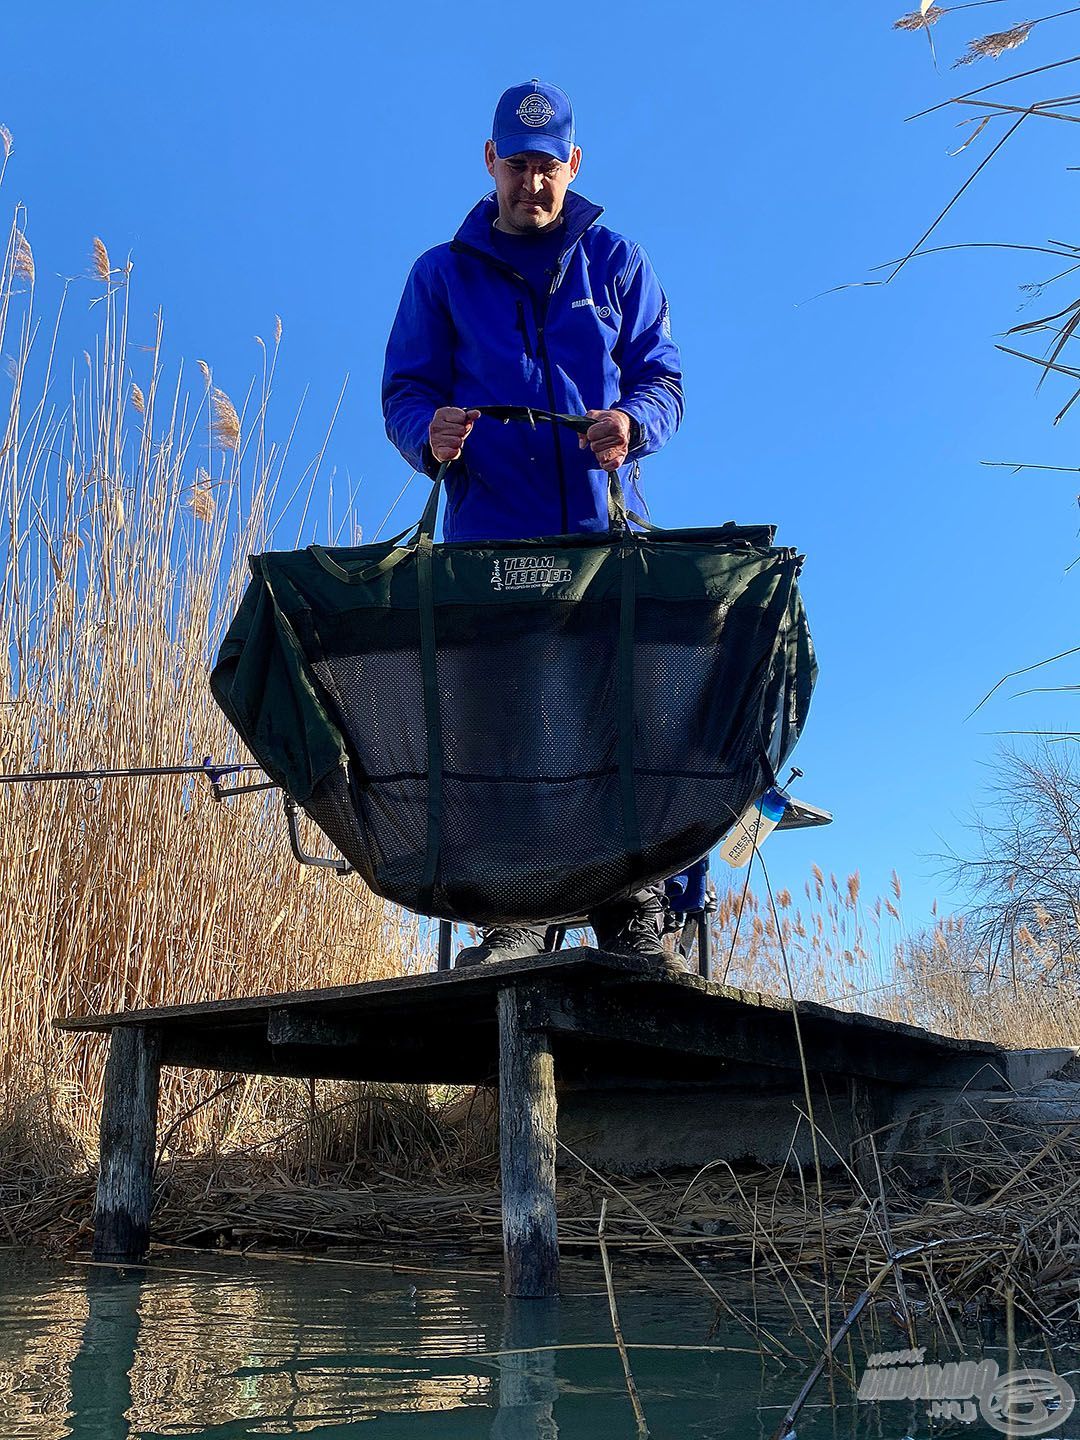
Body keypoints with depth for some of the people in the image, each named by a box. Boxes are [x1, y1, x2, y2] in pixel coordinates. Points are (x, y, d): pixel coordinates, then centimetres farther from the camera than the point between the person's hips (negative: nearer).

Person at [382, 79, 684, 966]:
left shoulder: (617, 263, 19)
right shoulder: (443, 274, 18)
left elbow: (663, 375, 12)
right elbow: (403, 390, 11)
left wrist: (634, 420, -12)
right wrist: (429, 432, -13)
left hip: (605, 529, 0)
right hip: (489, 535, 0)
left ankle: (635, 926, -5)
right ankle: (514, 919, -2)